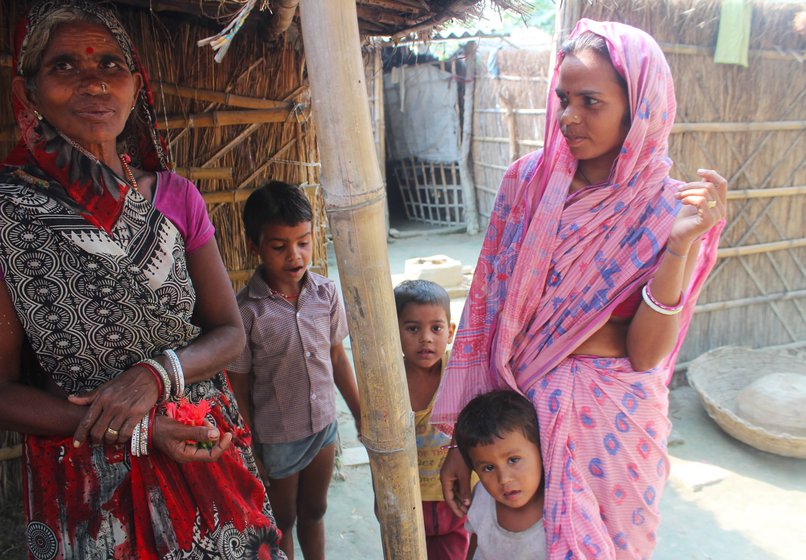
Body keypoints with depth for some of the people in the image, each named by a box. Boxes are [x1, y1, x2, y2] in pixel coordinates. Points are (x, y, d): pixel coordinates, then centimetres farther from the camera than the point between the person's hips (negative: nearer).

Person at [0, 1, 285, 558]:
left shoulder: (176, 197, -4)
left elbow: (230, 333, -1)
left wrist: (156, 374, -19)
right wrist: (135, 430, -18)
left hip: (204, 455, 3)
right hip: (82, 489, -2)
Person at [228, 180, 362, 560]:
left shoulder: (325, 293, -9)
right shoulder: (247, 311, -20)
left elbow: (338, 357, 3)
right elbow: (239, 389, -12)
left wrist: (360, 414, 8)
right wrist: (249, 457, -7)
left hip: (324, 425, 3)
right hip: (275, 439, -3)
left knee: (314, 512, 24)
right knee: (282, 522, 20)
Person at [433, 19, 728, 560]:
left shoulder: (669, 208, -11)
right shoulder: (529, 180, -8)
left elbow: (645, 357, -15)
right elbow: (488, 308, -6)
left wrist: (679, 246, -27)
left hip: (612, 420, -2)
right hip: (521, 400, 2)